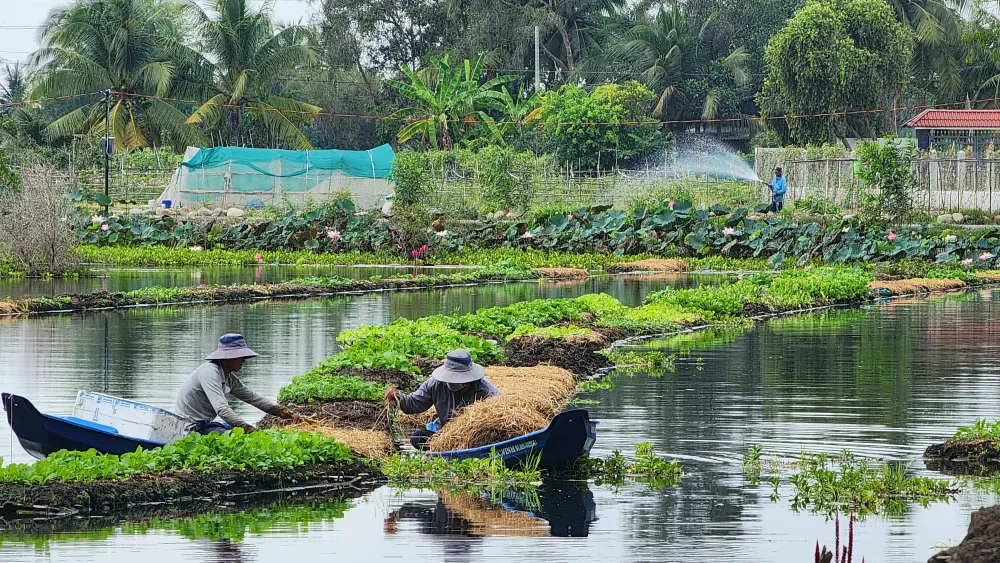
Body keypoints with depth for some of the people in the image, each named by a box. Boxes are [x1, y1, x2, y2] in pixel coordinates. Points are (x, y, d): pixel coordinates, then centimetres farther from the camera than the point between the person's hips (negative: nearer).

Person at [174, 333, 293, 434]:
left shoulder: (230, 379, 9)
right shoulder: (210, 372, -22)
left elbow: (253, 398, 15)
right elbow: (222, 409, -33)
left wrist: (279, 410, 1)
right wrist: (248, 428, -39)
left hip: (203, 424, 10)